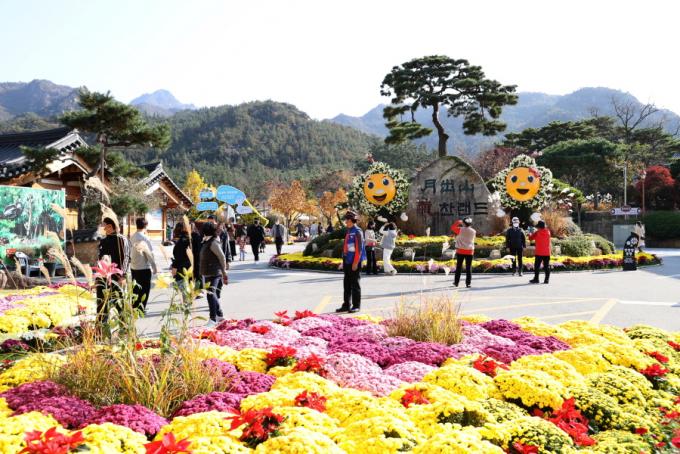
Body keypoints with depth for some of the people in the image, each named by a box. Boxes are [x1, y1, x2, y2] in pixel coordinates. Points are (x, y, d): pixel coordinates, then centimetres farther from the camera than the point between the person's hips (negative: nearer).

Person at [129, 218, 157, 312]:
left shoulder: (132, 237, 4)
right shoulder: (144, 238, -16)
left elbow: (131, 252, 11)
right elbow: (149, 253, -13)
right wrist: (154, 267, -8)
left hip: (133, 267, 7)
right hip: (144, 267, -6)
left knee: (136, 289, 15)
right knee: (144, 289, 3)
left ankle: (134, 307, 20)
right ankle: (141, 308, 4)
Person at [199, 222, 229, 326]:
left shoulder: (213, 243, -15)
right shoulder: (207, 241, 14)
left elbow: (222, 257, -16)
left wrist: (223, 271, -8)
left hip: (214, 273, -10)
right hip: (208, 273, 10)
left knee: (211, 294, -16)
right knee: (214, 295, 17)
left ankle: (213, 319, -18)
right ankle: (220, 315, 29)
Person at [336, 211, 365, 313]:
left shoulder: (357, 232, -12)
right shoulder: (348, 232, 15)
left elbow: (359, 248, -17)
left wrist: (355, 263, -20)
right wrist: (344, 261, 18)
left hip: (354, 262, -9)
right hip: (347, 262, 9)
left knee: (355, 284, -2)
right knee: (346, 284, 11)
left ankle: (356, 306, 5)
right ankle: (346, 305, 18)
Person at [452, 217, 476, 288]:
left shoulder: (460, 230, -9)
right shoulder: (473, 231, 0)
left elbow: (453, 227, 6)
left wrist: (458, 222, 18)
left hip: (460, 251, -1)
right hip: (469, 251, 1)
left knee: (459, 267, 8)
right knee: (468, 268, 3)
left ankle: (456, 282, 12)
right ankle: (468, 283, 1)